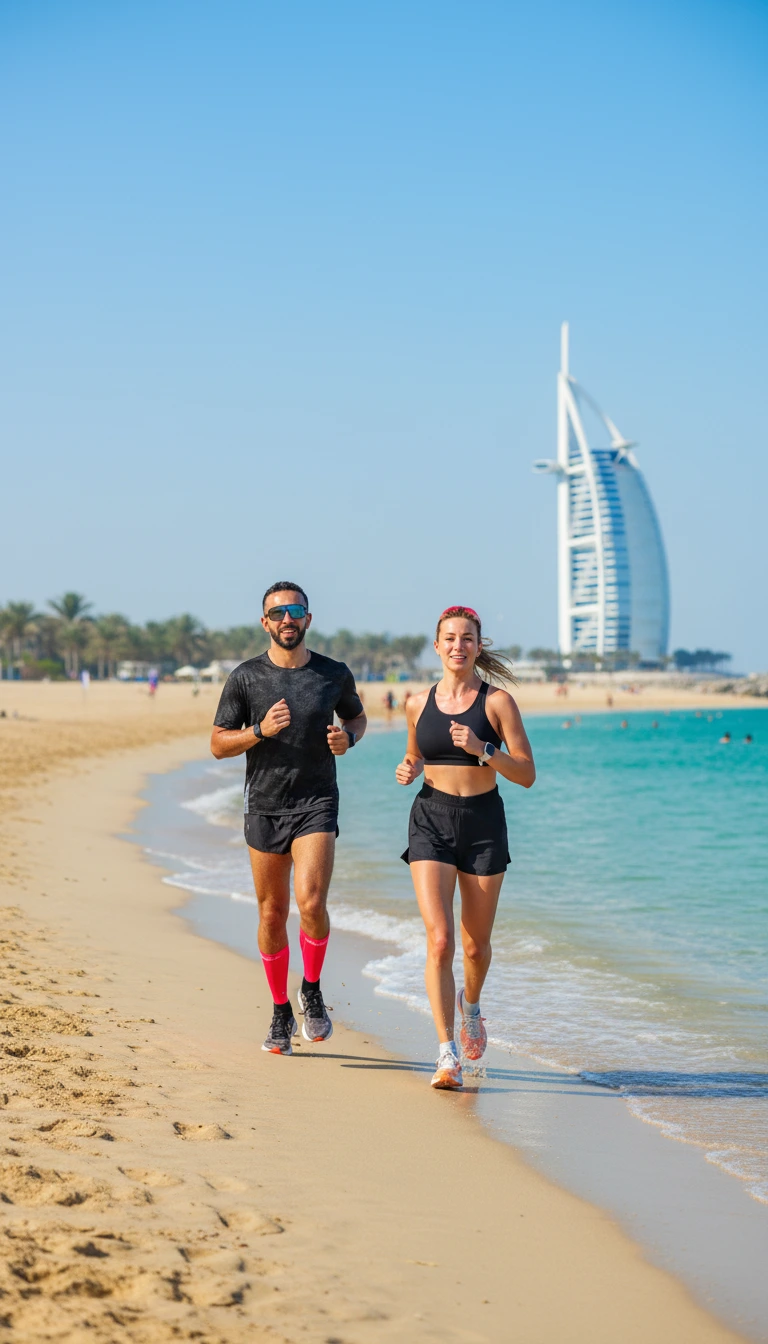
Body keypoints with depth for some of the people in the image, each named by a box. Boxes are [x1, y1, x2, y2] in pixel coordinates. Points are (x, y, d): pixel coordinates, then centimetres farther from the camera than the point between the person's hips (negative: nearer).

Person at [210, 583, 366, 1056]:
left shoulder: (335, 675, 2)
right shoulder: (247, 677, 0)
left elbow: (358, 716, 21)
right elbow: (218, 744, 2)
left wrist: (347, 737, -3)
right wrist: (261, 730, -16)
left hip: (317, 805, -1)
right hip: (265, 807, 1)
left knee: (311, 903, -19)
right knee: (272, 914, 7)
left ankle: (312, 991, 7)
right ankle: (282, 1013, 24)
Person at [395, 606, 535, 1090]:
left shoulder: (498, 701, -3)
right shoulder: (419, 704, 7)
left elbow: (527, 774, -5)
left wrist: (482, 749, -20)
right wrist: (408, 769, 1)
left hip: (484, 822, -1)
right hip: (431, 820, 1)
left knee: (476, 944, 10)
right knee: (439, 941, -14)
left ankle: (472, 1005, 45)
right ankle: (448, 1056, -12)